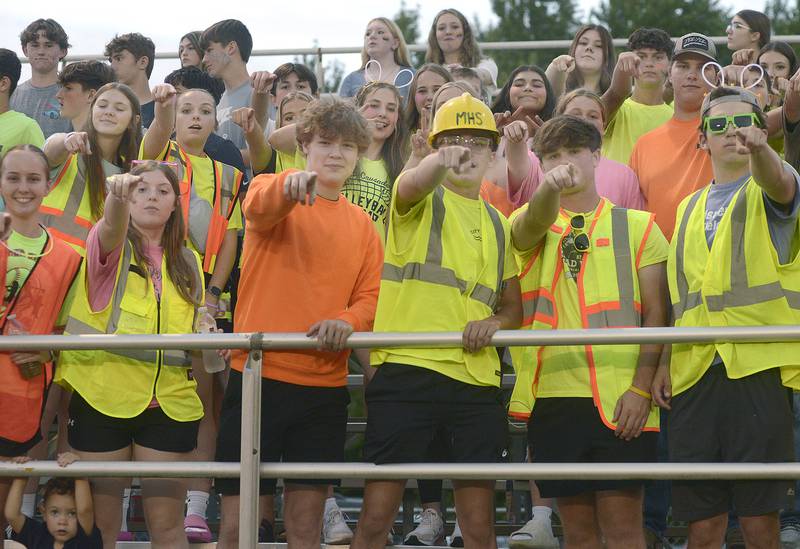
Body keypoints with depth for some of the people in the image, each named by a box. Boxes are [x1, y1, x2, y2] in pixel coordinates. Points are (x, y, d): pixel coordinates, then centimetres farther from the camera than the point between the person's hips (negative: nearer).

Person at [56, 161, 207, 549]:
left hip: (169, 403, 3)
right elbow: (113, 228, -24)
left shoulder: (187, 263, 14)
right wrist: (118, 195, -46)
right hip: (102, 397, -3)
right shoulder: (111, 247, 1)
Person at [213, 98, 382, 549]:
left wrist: (347, 321, -15)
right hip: (259, 375, -4)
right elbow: (259, 207, -24)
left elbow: (372, 294, 8)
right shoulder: (275, 193, 0)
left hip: (325, 384, 4)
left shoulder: (361, 224, 13)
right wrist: (290, 185, -47)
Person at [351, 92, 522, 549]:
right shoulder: (422, 201, 5)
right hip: (406, 372, -5)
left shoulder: (497, 224, 20)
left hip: (476, 380, 5)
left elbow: (514, 308, 23)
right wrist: (442, 161, -44)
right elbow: (411, 186, -21)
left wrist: (496, 321, -2)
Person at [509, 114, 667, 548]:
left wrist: (641, 386, -9)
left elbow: (656, 312, 3)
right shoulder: (530, 225, 12)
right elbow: (534, 224, -13)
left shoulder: (637, 226, 9)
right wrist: (550, 187, -36)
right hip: (554, 394, 2)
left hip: (621, 397, -2)